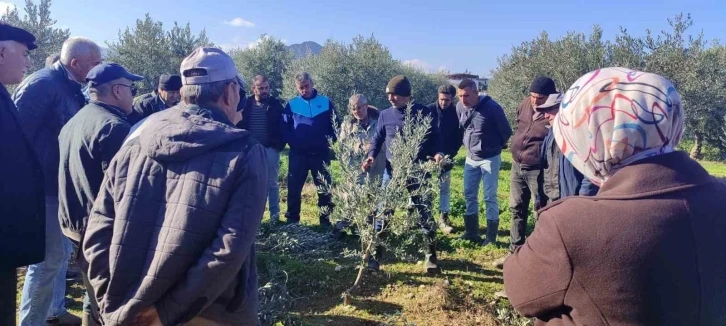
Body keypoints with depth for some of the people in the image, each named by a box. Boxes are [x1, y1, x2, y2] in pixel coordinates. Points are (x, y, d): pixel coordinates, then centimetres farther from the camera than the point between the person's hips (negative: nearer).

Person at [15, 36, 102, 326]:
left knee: (61, 251, 19)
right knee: (48, 258, -3)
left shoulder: (72, 88, 11)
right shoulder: (42, 84, -17)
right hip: (44, 188, -9)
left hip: (62, 186, 9)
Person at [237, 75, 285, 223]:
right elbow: (239, 125, 3)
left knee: (272, 184, 7)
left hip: (270, 149, -1)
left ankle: (274, 215, 15)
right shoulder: (245, 104, 3)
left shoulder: (275, 104, 2)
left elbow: (282, 126, 2)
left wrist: (280, 144, -7)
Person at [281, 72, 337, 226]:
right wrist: (292, 143, -10)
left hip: (321, 154, 0)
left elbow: (335, 125, 6)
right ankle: (292, 220, 19)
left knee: (324, 189, 7)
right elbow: (285, 128, 3)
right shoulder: (291, 105, 4)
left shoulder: (326, 102, 3)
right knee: (294, 188, 6)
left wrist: (329, 142, -6)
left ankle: (326, 220, 19)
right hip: (298, 154, 0)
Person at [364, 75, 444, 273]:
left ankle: (431, 256, 20)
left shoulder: (424, 113, -1)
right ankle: (376, 254, 16)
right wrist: (371, 156, -7)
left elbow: (435, 138, 3)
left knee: (424, 214, 5)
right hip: (392, 171, 2)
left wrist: (437, 153, -16)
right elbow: (377, 139, 10)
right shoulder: (385, 115, 4)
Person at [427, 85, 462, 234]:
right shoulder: (429, 110, -8)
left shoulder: (456, 113, -3)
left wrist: (451, 154, -8)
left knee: (445, 188, 6)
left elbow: (459, 136, 2)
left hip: (446, 156, 2)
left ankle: (443, 219, 13)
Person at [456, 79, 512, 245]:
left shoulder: (492, 107, -21)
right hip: (470, 158, 6)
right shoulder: (460, 107, -4)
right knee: (469, 195, 12)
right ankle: (471, 232, 25)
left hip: (490, 158, -6)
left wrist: (497, 146, 4)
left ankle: (491, 237, 10)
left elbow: (506, 131, -9)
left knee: (490, 197, 0)